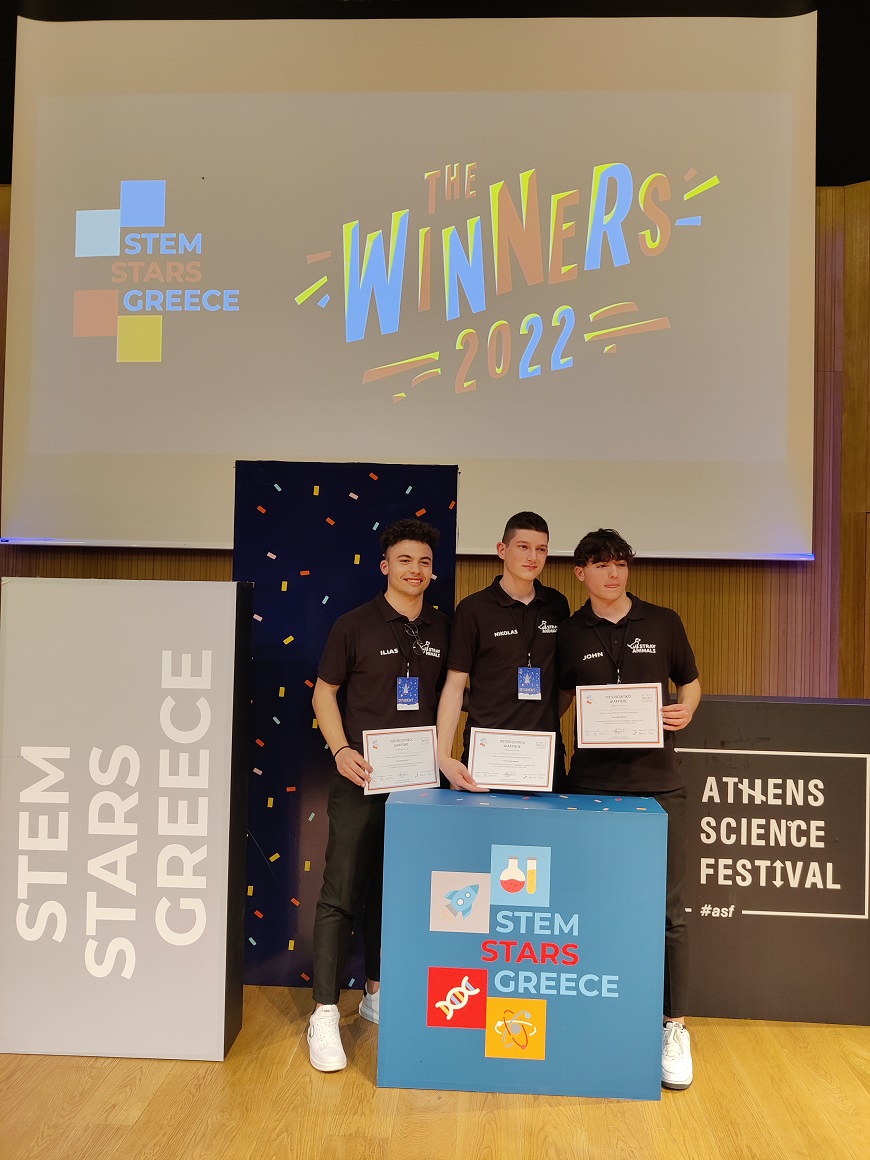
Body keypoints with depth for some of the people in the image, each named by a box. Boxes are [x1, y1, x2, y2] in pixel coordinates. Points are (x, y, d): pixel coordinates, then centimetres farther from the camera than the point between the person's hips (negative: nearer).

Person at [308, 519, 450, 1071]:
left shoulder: (442, 628, 7)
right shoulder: (355, 625, -4)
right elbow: (324, 694, 0)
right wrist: (341, 750, -13)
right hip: (361, 778, -4)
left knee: (394, 891, 15)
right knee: (341, 893, -2)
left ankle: (377, 992, 32)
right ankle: (325, 1014, 7)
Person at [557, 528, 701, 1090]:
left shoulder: (663, 622, 5)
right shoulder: (569, 633, 6)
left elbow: (691, 683, 14)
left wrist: (684, 711, -7)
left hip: (657, 779, 0)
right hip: (592, 780, 1)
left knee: (668, 906, 3)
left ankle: (675, 1026, 17)